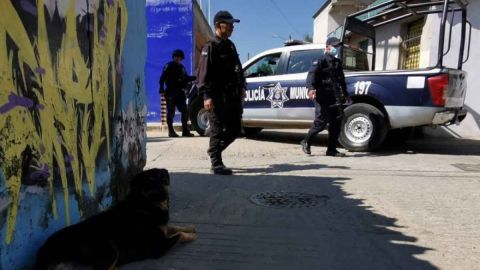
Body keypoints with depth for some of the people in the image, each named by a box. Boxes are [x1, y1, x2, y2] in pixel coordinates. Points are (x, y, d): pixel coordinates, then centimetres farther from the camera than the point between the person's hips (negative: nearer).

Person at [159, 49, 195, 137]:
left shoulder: (181, 67, 18)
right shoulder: (168, 66, -2)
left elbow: (186, 78, 25)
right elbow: (162, 79, -8)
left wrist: (195, 77, 12)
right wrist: (162, 90, -18)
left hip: (180, 92, 7)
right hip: (171, 92, -7)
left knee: (184, 111, 6)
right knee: (171, 112, -3)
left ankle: (185, 131, 14)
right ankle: (171, 131, 3)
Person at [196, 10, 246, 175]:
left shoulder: (230, 46, 19)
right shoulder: (210, 47, -6)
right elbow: (204, 73, -13)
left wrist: (241, 89, 19)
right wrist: (207, 96, -21)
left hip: (233, 96, 8)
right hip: (218, 97, -8)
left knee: (235, 130, 11)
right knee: (217, 130, -2)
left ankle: (215, 150, 29)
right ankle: (216, 164, 6)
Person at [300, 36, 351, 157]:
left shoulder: (337, 62, 24)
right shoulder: (321, 60, -1)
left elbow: (341, 80, 32)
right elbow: (312, 73, -17)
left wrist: (346, 95, 33)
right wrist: (311, 88, -34)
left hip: (334, 97, 8)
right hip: (322, 96, -7)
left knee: (336, 122, 2)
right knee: (321, 121, -10)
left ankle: (332, 149, 9)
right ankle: (306, 142, 10)